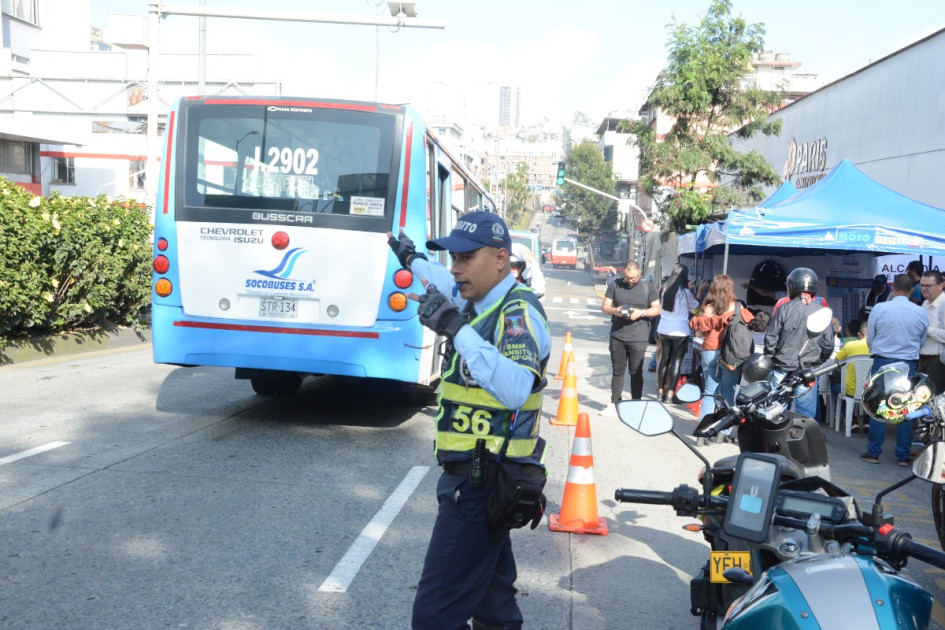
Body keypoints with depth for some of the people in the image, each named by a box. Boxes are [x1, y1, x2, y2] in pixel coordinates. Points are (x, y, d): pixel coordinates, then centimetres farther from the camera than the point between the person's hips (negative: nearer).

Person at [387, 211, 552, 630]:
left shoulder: (518, 312, -19)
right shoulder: (482, 302, 8)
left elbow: (517, 390, -37)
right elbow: (453, 288, 34)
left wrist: (457, 328, -39)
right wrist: (412, 260, 48)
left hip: (481, 484, -10)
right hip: (478, 477, 10)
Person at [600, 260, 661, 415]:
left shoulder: (648, 287, 1)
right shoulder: (615, 286, 5)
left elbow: (657, 309, 3)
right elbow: (604, 307, 6)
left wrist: (641, 312, -15)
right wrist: (615, 311, -16)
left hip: (638, 338, -2)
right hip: (617, 336, 2)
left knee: (636, 372, 4)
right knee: (618, 371, 8)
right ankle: (614, 404, 14)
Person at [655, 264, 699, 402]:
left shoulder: (665, 289, 2)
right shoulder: (685, 292, -12)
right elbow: (695, 308, 4)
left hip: (663, 331, 5)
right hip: (680, 333, -5)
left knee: (664, 360, 13)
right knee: (676, 362, 2)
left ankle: (661, 392, 18)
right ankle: (670, 394, 1)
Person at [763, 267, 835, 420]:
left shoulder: (784, 308, -7)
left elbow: (770, 338, -5)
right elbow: (829, 343, 3)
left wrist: (769, 360, 9)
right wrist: (819, 362, 19)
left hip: (782, 369, -1)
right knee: (806, 413, 7)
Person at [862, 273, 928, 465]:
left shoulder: (879, 309, -9)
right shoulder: (921, 312, -3)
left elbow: (869, 339, 1)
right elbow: (922, 341, 10)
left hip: (882, 362, -1)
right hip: (909, 364, 1)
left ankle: (873, 452, 10)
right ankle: (903, 455, 14)